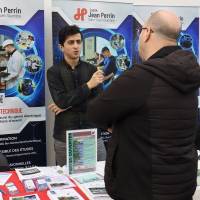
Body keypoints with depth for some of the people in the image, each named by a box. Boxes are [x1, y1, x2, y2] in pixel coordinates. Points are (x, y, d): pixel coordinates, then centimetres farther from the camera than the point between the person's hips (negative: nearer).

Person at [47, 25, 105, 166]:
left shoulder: (91, 69, 5)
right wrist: (88, 85, -17)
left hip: (91, 132, 2)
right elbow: (61, 101, -15)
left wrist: (67, 106, -12)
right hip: (65, 136, -1)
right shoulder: (54, 72, -1)